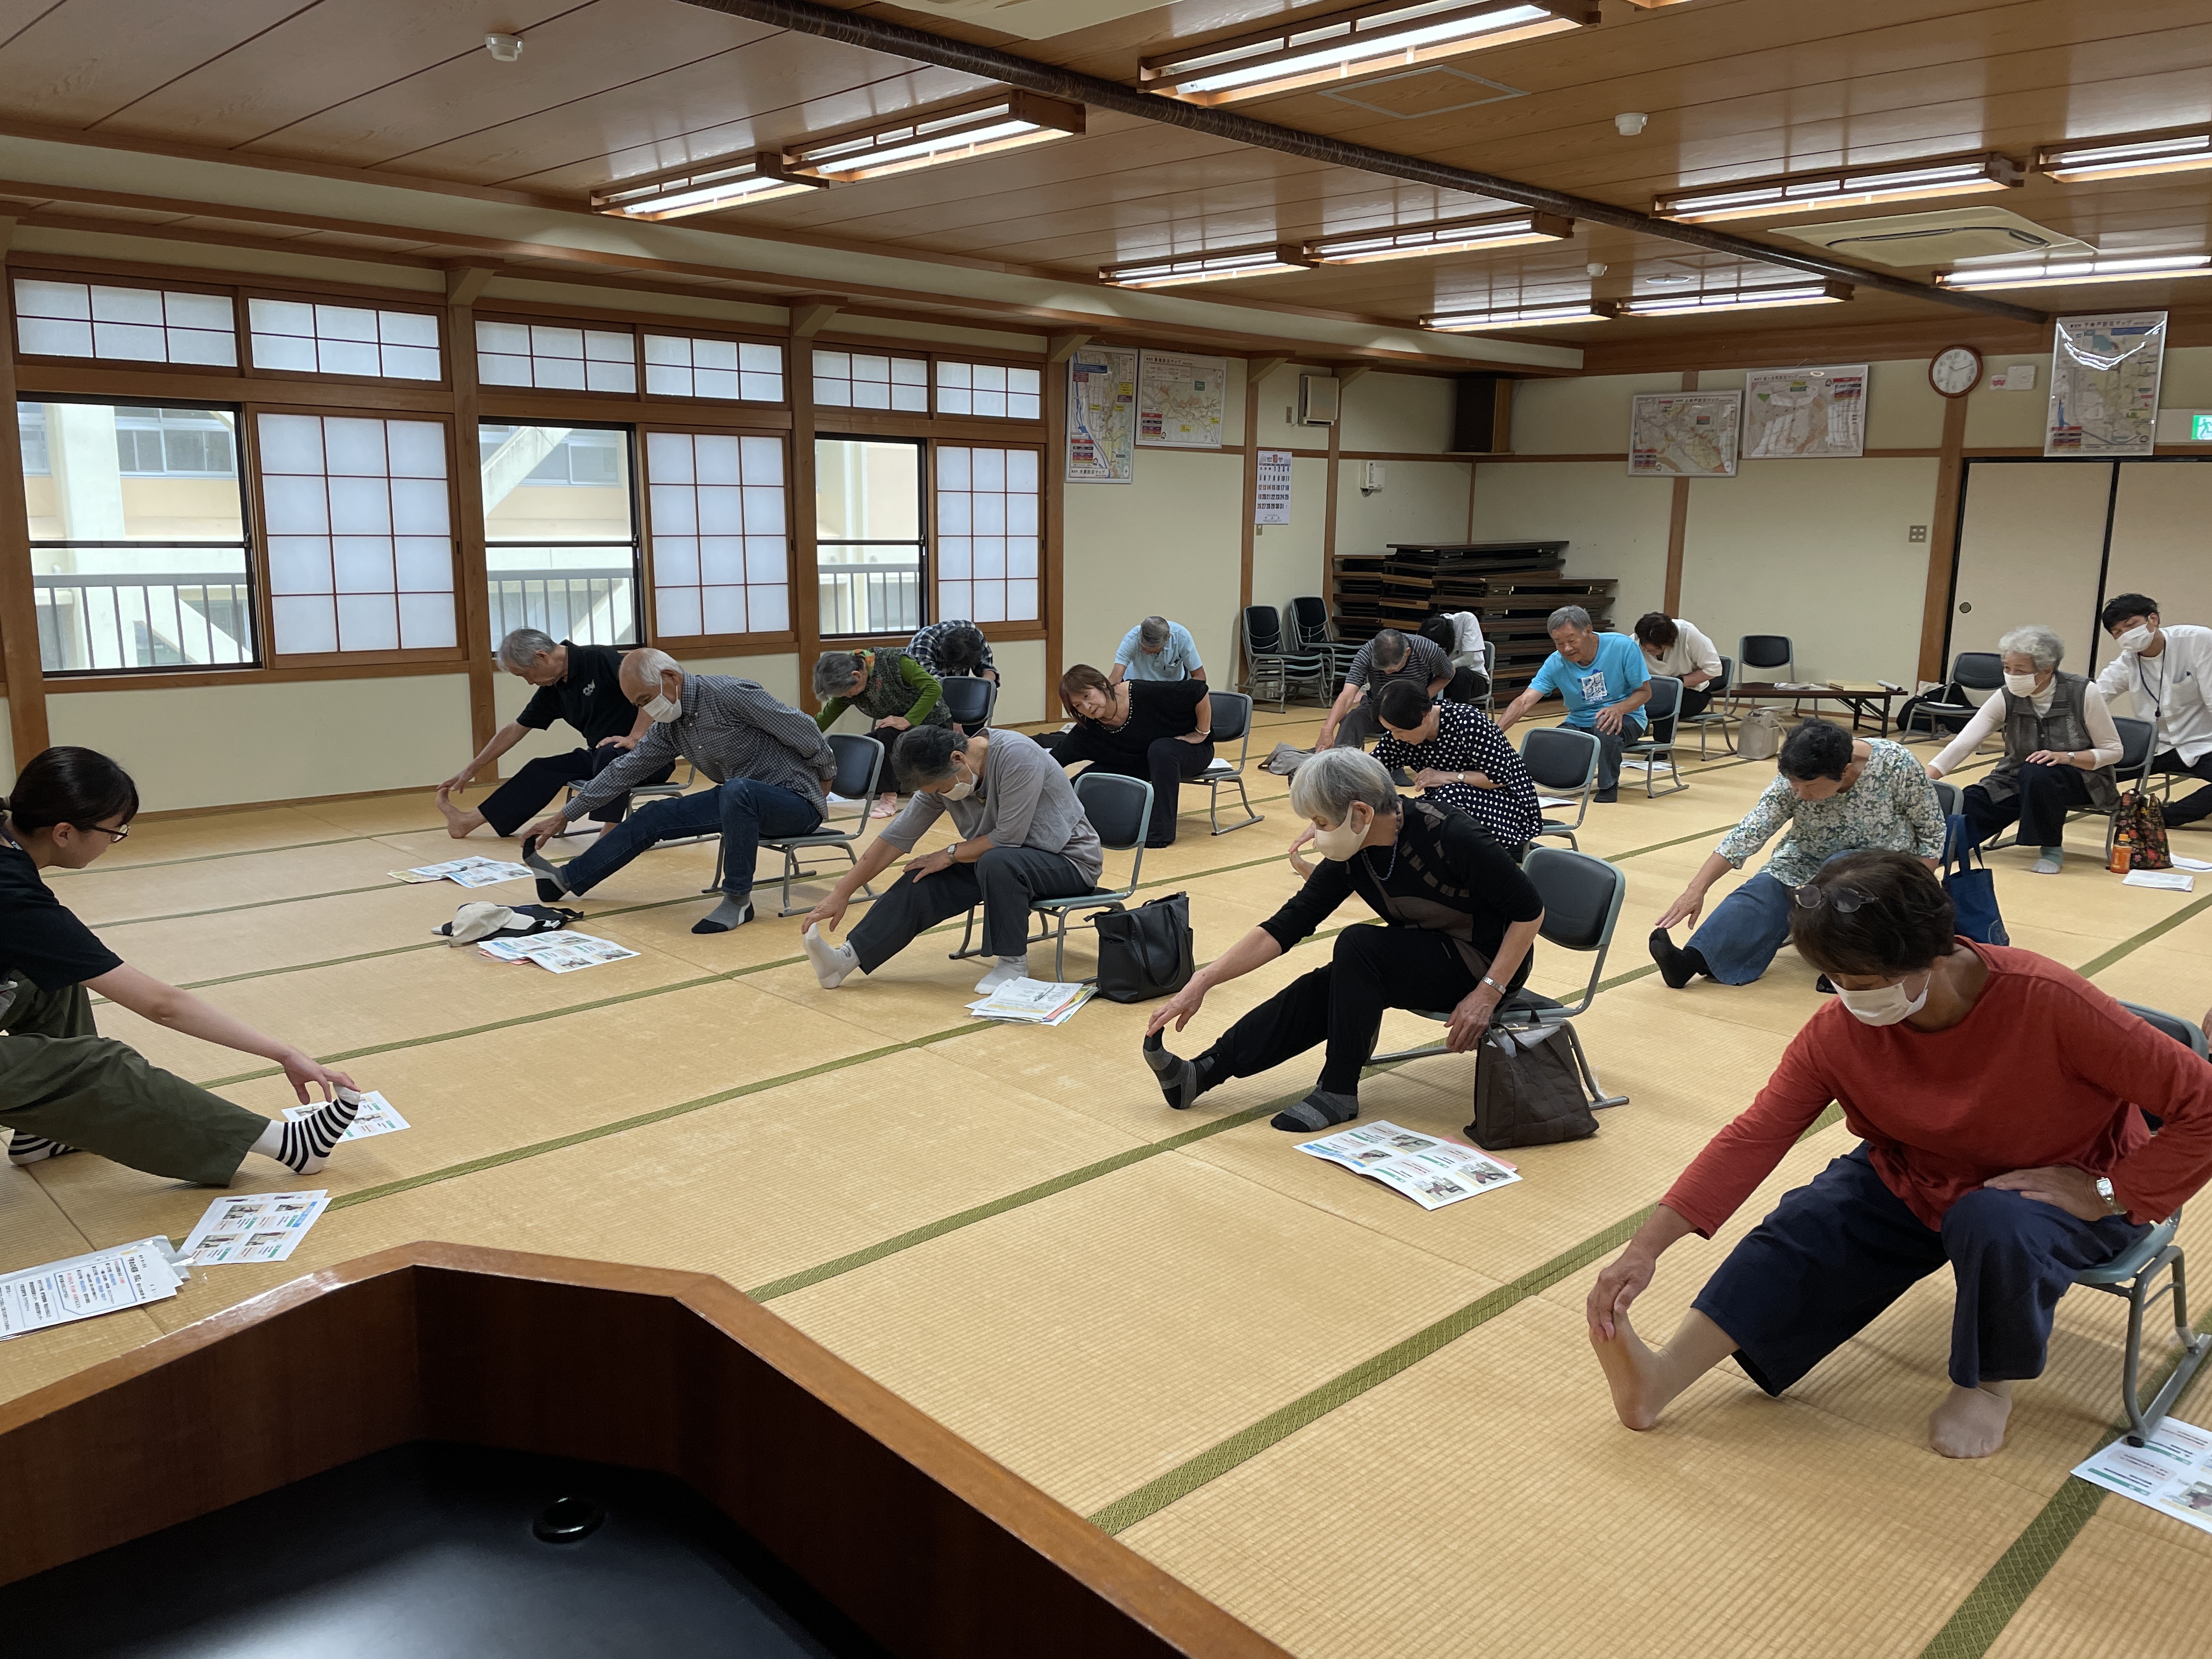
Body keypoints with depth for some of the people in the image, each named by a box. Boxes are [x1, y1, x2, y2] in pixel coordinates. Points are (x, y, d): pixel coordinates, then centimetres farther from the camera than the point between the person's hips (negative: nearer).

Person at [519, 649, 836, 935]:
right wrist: (563, 816, 17)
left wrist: (824, 781, -2)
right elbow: (625, 769, 14)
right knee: (652, 817, 4)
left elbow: (804, 730, -17)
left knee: (737, 790, -39)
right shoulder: (670, 726, 5)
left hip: (797, 802, -8)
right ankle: (567, 879, 19)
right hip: (739, 801, 8)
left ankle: (738, 900, -26)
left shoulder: (729, 694, -21)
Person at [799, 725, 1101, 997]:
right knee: (921, 882, -11)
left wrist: (950, 854, -13)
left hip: (1070, 861, -7)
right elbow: (896, 836, -3)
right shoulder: (942, 775, -5)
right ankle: (846, 959, -12)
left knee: (997, 862, -36)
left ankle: (1013, 964, -18)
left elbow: (1008, 838, -26)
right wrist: (841, 894, -5)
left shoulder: (1016, 757, -27)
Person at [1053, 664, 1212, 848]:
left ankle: (1161, 831, -29)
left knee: (1160, 749, -37)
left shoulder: (1146, 694, -33)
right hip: (1141, 763, 4)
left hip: (1192, 750, -4)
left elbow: (1200, 691, -28)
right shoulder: (1087, 730, -19)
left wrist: (1201, 734, -18)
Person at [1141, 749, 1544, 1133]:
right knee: (1317, 991, -13)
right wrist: (1203, 982, -13)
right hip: (1425, 958, 6)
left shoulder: (1448, 834, -29)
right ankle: (1200, 1074, -9)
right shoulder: (1351, 856, -10)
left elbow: (1529, 910, -21)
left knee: (1358, 945, -26)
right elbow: (1285, 927, -7)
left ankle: (1338, 1092, -14)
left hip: (1486, 964, -6)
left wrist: (1487, 992, -24)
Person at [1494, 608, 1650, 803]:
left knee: (1606, 726, -38)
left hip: (1624, 718, -2)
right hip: (1578, 723, 2)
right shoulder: (1555, 664, -11)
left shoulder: (1622, 647, -16)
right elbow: (1524, 702, -20)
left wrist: (1619, 709, -31)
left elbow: (1645, 692, -9)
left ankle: (1609, 786, -11)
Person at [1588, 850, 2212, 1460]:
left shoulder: (2046, 1002, -32)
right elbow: (1756, 1136, -19)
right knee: (1805, 1224, -19)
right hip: (1914, 1181, 4)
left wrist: (2108, 1193, -26)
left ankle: (1989, 1381, -5)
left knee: (1993, 1226, -35)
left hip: (2064, 1191, -3)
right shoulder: (1839, 1029, -19)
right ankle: (1662, 1378, -20)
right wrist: (1646, 1247, -26)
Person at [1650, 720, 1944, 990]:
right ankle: (1692, 960, -42)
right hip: (1812, 861, 2)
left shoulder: (1897, 765, -22)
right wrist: (1696, 889, -32)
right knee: (1767, 889, -27)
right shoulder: (1793, 781, -17)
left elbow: (1933, 834, -9)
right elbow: (1747, 835, -23)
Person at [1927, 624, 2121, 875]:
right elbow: (1962, 744, -20)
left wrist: (2066, 757, -26)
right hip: (2021, 781, 2)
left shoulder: (2082, 694, -16)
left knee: (2037, 774, -34)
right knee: (1969, 803, -24)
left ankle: (2052, 848, -15)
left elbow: (2113, 751, -8)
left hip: (2082, 780, -2)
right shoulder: (2006, 699, -11)